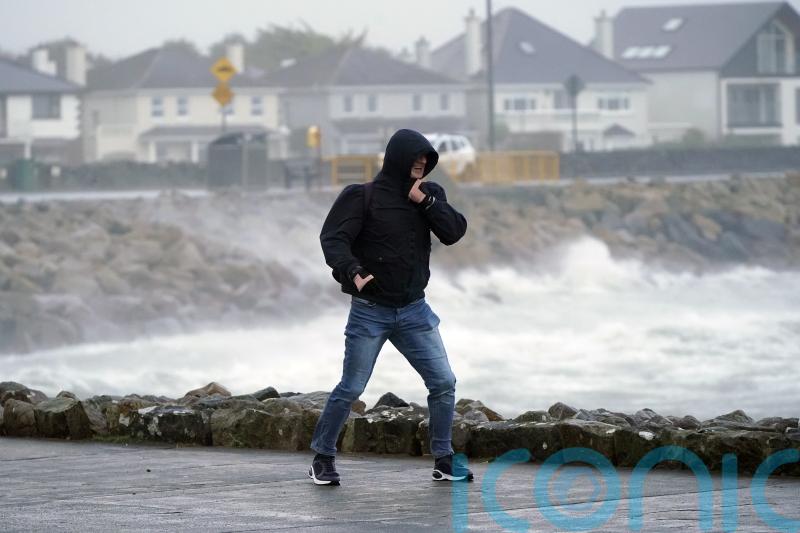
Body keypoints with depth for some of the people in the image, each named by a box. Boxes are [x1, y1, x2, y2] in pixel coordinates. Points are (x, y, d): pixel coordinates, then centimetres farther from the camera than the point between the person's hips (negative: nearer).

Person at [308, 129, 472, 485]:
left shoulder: (429, 195, 7)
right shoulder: (363, 197, -7)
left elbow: (454, 232, -4)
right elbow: (333, 238, -17)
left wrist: (425, 201, -14)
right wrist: (352, 271, -34)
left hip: (414, 311, 4)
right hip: (370, 311, -4)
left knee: (443, 383, 1)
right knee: (350, 388, -1)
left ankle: (444, 461, 11)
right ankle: (323, 458, 13)